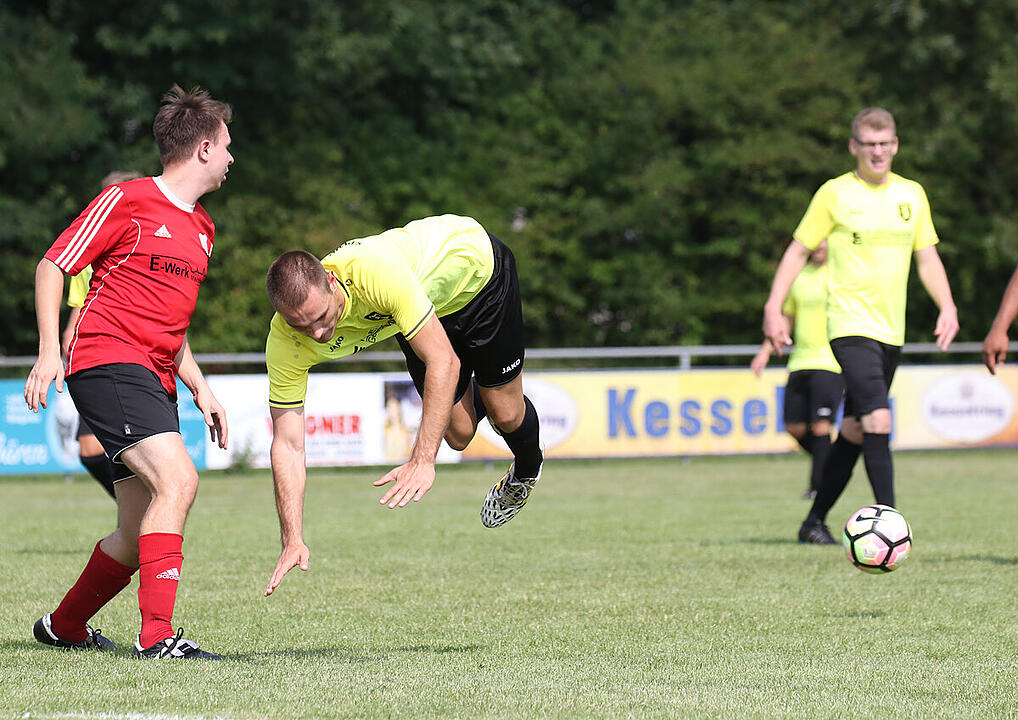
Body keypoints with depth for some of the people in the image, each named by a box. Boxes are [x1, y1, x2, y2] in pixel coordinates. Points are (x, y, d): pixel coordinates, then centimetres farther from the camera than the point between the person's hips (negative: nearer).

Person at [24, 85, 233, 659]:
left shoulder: (202, 227, 20)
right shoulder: (127, 200, -5)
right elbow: (53, 265, -3)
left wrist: (199, 387, 19)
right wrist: (50, 350, -14)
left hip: (154, 379, 8)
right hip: (106, 360, -8)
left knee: (140, 535, 7)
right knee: (178, 480, -26)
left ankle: (64, 626, 28)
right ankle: (157, 635, -28)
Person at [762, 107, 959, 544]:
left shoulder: (912, 195, 10)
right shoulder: (835, 194, -3)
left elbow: (927, 259, 15)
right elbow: (798, 250, 2)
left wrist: (947, 307, 0)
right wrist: (774, 307, -5)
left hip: (891, 330, 6)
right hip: (850, 326, -6)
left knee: (855, 429, 11)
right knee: (878, 420, -20)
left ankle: (815, 520, 23)